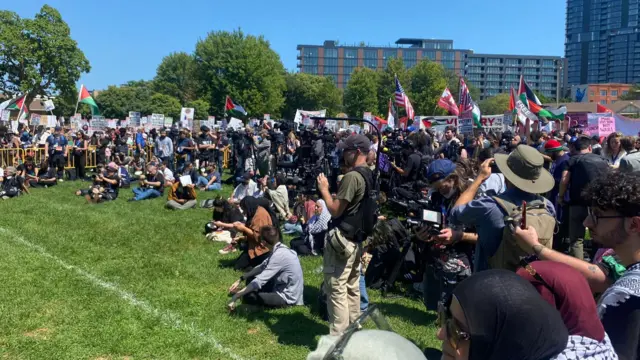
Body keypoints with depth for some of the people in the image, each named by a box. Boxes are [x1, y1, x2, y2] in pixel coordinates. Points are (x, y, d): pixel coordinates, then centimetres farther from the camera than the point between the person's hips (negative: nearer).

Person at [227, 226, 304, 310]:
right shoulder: (278, 249, 0)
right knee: (250, 279, 14)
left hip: (287, 297, -8)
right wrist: (239, 280, 6)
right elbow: (261, 267, 11)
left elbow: (260, 280, -29)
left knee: (247, 297, -13)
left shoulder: (279, 255, -28)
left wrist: (236, 296, -25)